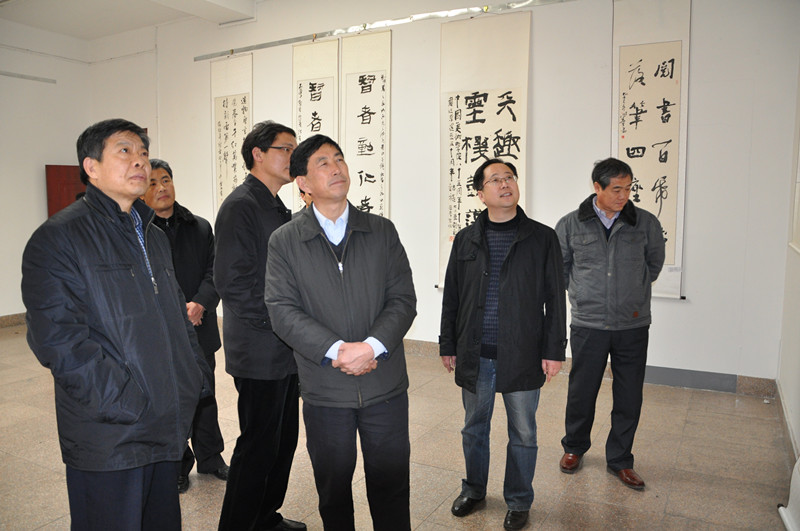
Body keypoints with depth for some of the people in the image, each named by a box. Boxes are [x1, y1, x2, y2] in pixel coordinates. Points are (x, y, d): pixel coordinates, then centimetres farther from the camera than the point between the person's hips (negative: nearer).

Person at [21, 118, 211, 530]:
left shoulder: (153, 236, 15)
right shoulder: (58, 237, -9)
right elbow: (55, 335, -17)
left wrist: (196, 379, 9)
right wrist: (121, 401, -21)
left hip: (167, 425, 7)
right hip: (108, 436, -7)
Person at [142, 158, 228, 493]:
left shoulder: (200, 227, 6)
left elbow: (214, 271, 1)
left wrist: (199, 304, -16)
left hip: (199, 329, 4)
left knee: (205, 397, 16)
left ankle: (210, 458, 34)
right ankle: (177, 467, 27)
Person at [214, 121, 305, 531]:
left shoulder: (279, 209, 16)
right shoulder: (240, 206, -14)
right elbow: (231, 281, -22)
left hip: (285, 350, 9)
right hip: (259, 352, -9)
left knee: (283, 439, 18)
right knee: (259, 444, 1)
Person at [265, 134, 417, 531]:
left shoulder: (382, 231, 3)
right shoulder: (284, 241, 0)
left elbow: (403, 300, -2)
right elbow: (282, 310, -9)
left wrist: (372, 346, -17)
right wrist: (337, 350, -20)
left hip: (385, 383, 1)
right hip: (324, 390, 0)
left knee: (390, 485, 13)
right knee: (333, 490, 17)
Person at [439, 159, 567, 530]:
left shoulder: (542, 238, -1)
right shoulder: (465, 239, 5)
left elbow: (554, 299, -1)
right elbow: (451, 297, 8)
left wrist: (554, 350, -4)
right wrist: (448, 346, 7)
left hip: (522, 356, -2)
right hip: (474, 356, 2)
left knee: (522, 434, 12)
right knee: (474, 428, 17)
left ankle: (518, 501, 33)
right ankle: (474, 491, 38)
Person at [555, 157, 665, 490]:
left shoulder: (646, 223, -1)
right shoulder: (571, 225, -3)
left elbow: (654, 262, 17)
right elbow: (558, 265, 12)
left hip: (633, 326, 1)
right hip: (588, 325, -1)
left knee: (629, 397, 8)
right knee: (581, 392, 10)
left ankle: (619, 460, 28)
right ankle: (574, 447, 35)